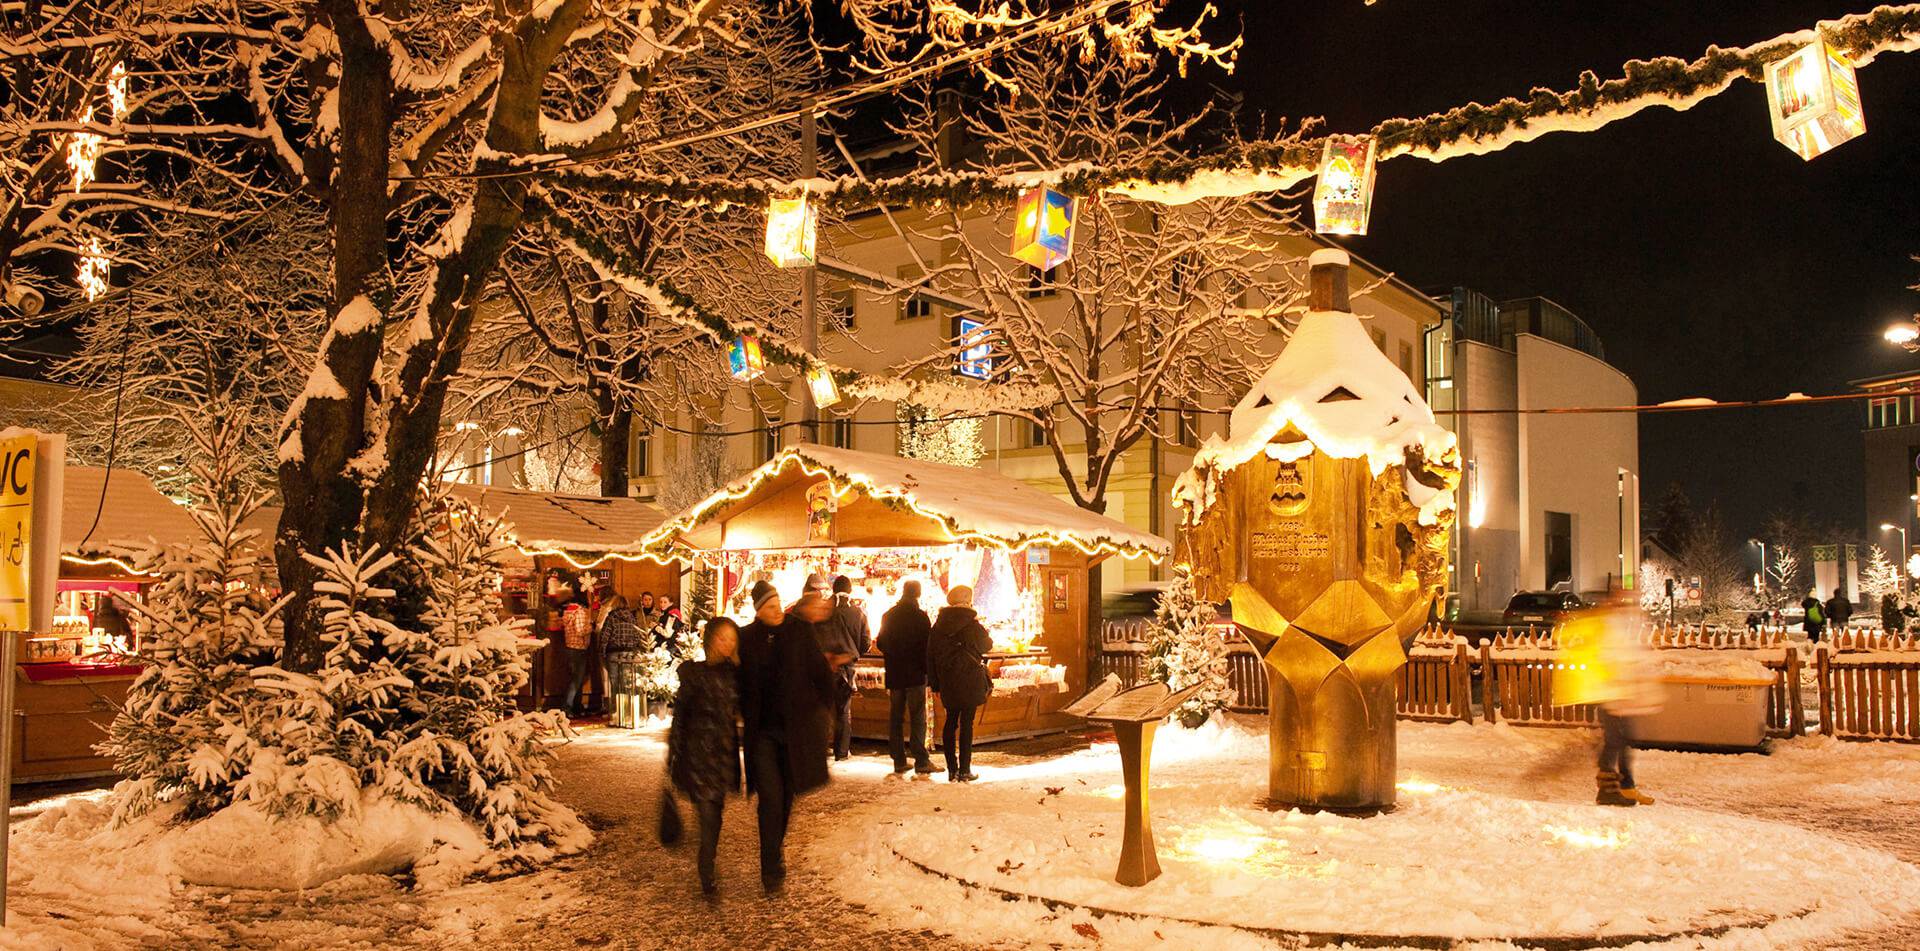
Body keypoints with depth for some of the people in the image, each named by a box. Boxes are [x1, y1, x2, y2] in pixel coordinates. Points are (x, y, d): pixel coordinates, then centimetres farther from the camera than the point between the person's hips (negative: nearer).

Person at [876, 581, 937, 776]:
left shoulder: (888, 616, 5)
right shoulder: (920, 616, -10)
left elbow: (881, 644, 11)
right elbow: (928, 645, -11)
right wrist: (927, 670, -2)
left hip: (894, 674, 5)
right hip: (915, 674, -5)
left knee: (895, 718, 9)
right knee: (918, 718, -2)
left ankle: (899, 761, 10)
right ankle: (921, 761, -6)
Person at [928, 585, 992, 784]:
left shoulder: (937, 626, 3)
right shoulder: (972, 625, -10)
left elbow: (930, 655, 5)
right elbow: (987, 645, 5)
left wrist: (935, 683, 11)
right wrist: (986, 634, 27)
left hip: (947, 683, 4)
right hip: (970, 682, -4)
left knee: (950, 722, 12)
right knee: (966, 724, -1)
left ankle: (952, 769, 13)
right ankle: (964, 770, 0)